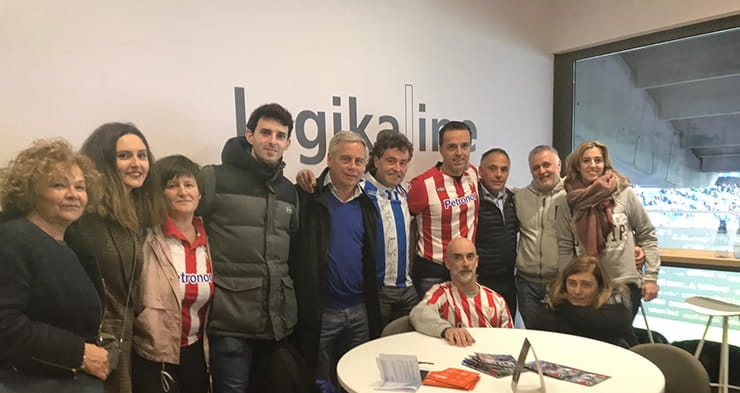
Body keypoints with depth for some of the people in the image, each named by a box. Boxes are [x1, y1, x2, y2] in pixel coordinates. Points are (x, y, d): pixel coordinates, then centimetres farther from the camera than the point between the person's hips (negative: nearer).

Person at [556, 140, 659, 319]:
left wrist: (651, 277, -1)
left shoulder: (624, 193, -6)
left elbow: (647, 235, 2)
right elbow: (565, 249, 1)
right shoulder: (568, 202, -3)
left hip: (625, 285, -1)